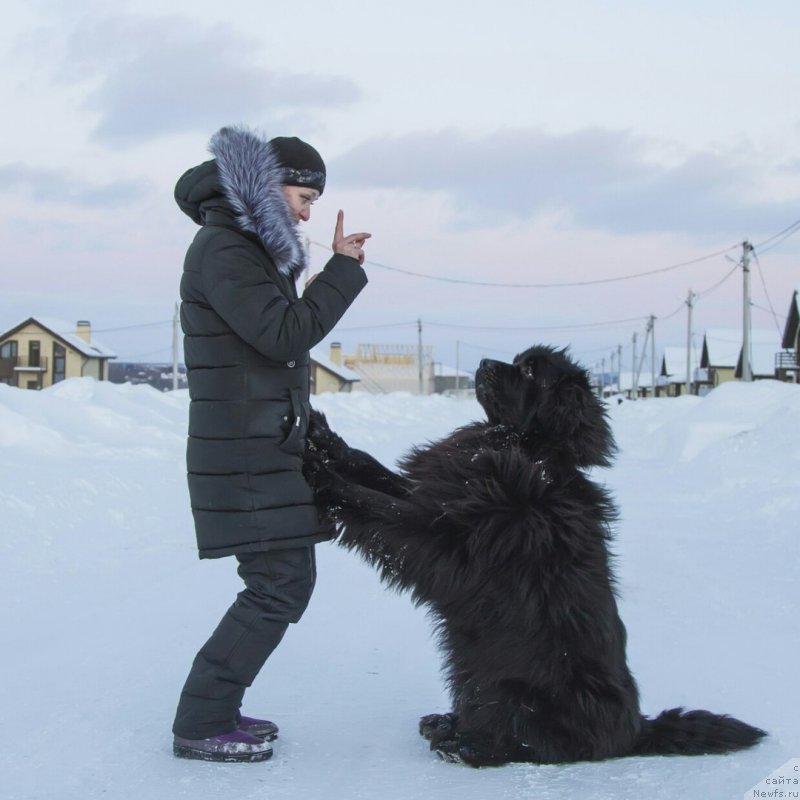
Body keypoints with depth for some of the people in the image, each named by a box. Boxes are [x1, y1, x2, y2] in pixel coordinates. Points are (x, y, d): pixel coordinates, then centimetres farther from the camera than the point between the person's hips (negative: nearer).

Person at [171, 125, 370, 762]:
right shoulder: (221, 250, -14)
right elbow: (286, 334, -22)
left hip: (272, 449, 10)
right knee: (280, 585, -10)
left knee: (285, 581, 11)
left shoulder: (252, 249, 17)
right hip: (248, 453, -10)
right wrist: (344, 269, -15)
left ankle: (215, 708, 19)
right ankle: (201, 724, -3)